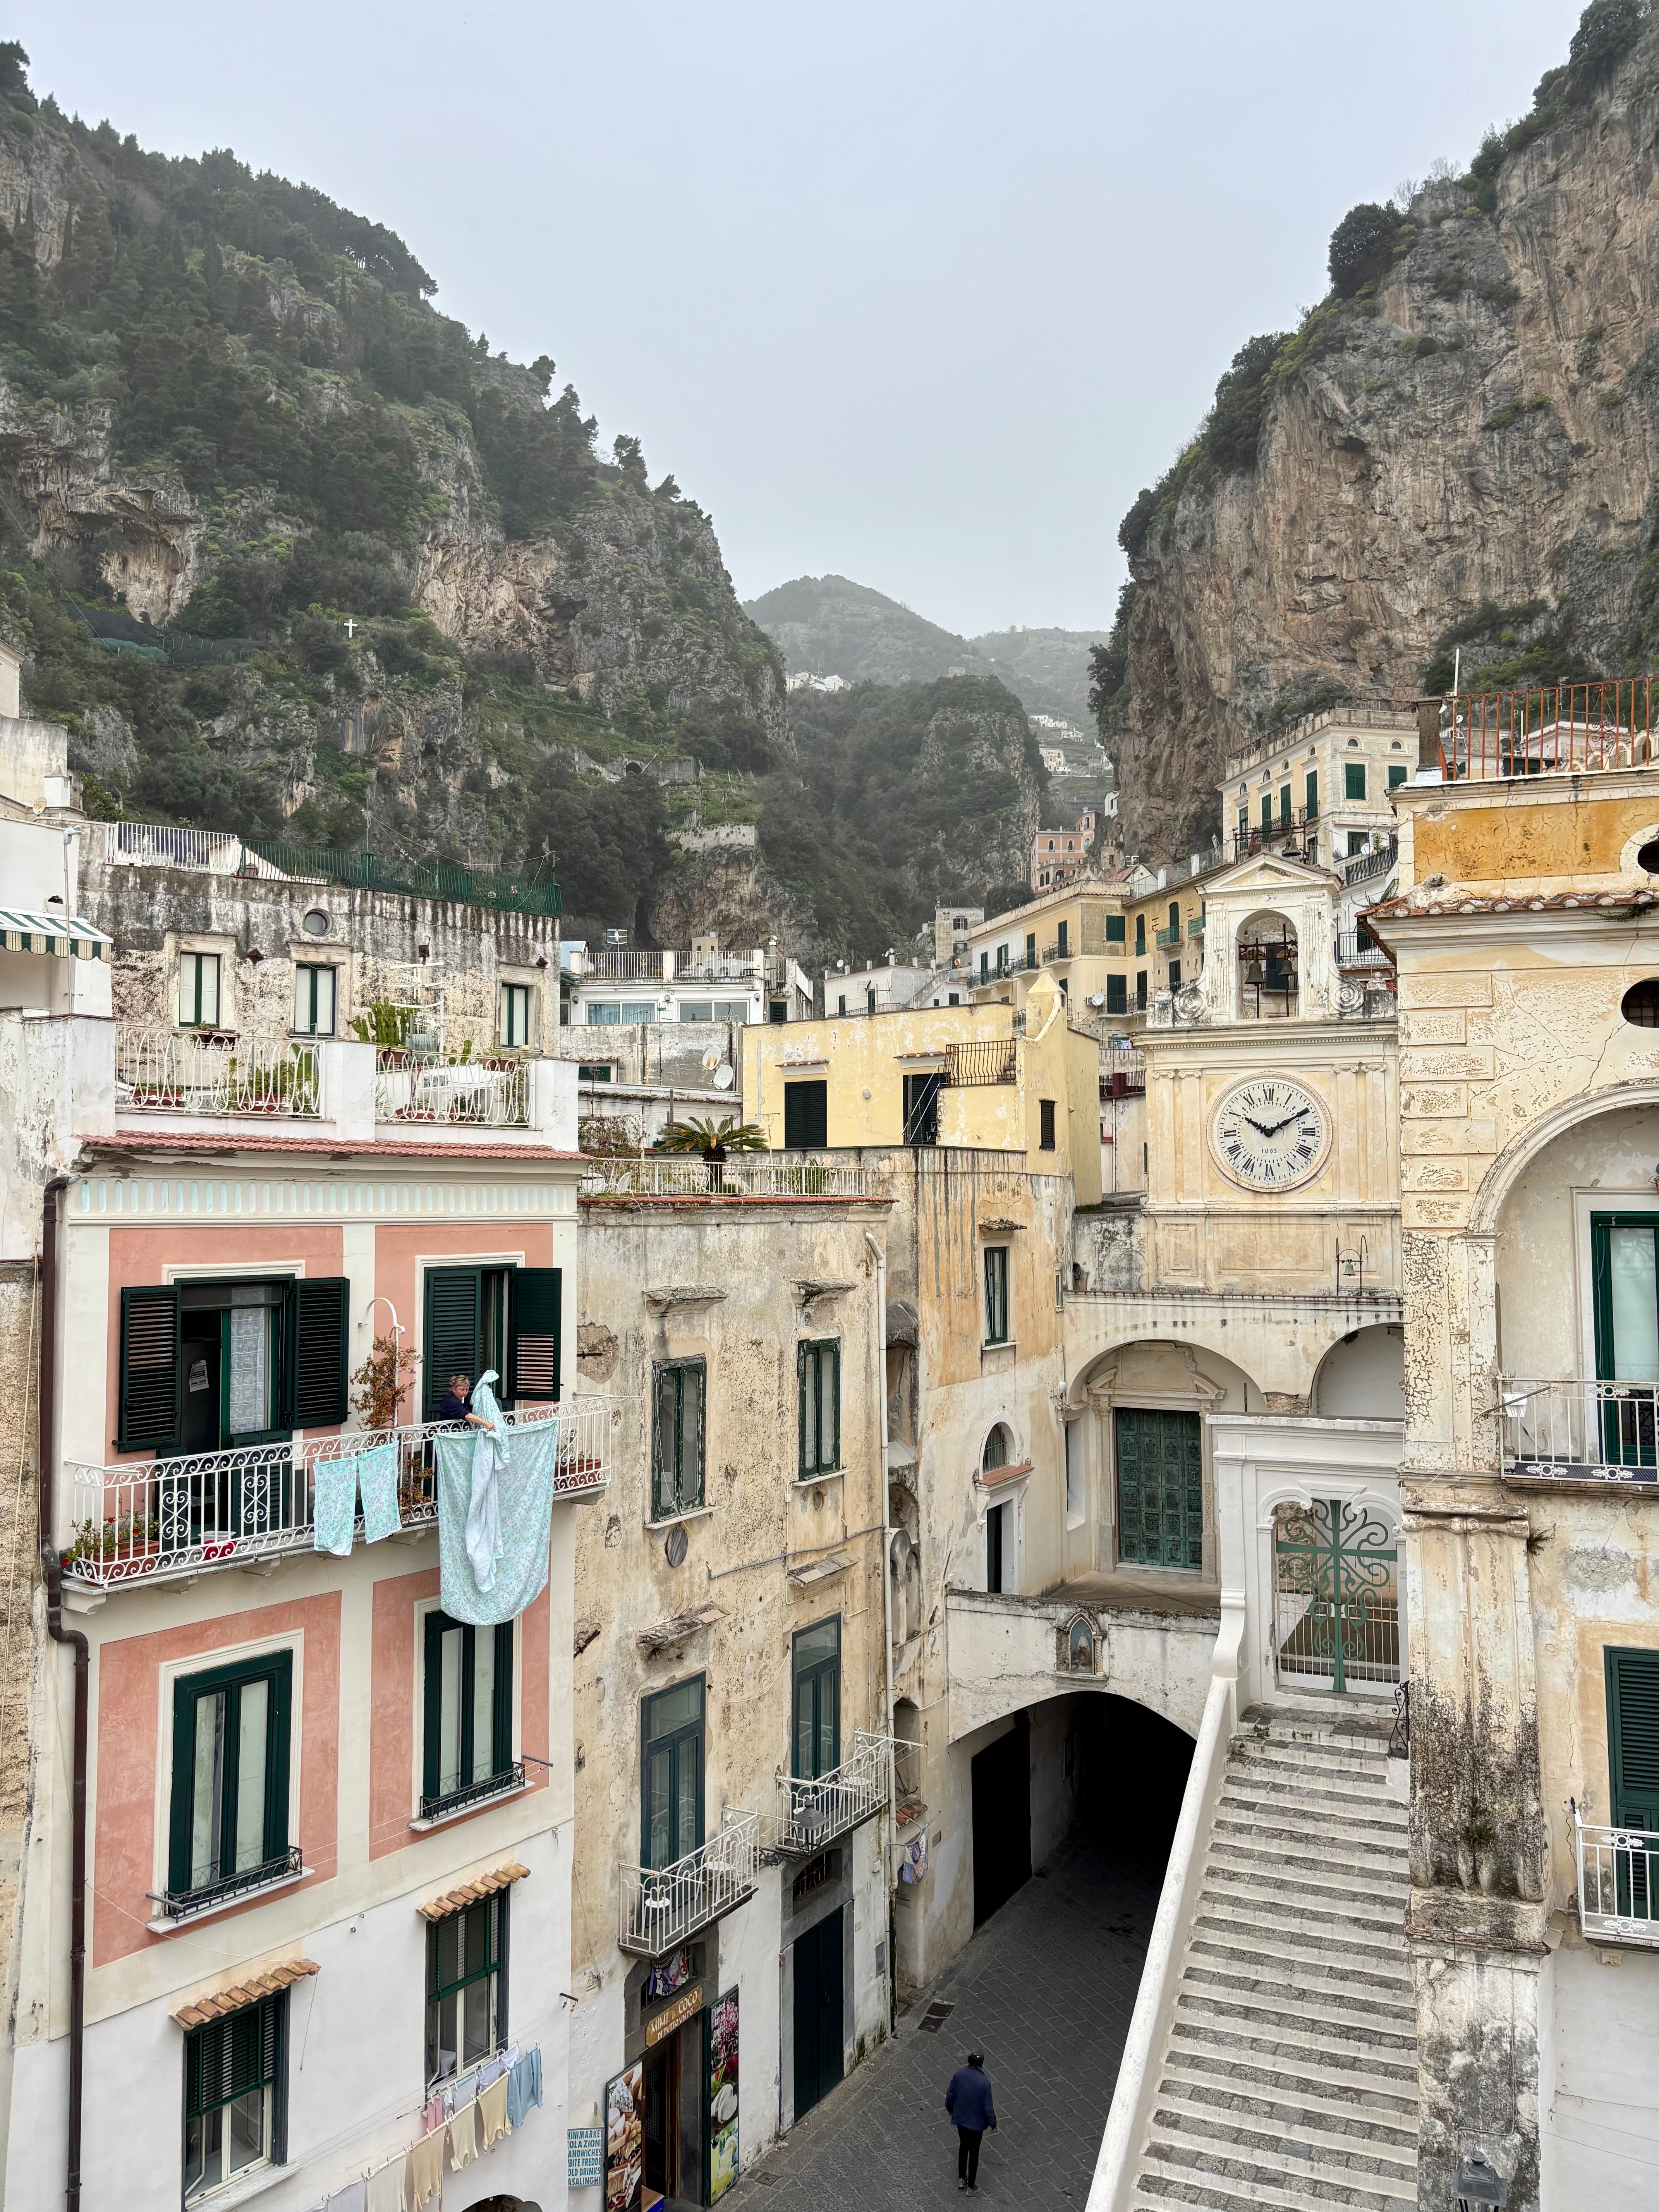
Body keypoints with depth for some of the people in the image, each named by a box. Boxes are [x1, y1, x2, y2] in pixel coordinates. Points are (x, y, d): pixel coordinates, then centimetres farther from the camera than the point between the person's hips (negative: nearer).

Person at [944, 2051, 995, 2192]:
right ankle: (971, 2187, 28)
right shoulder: (984, 2082, -28)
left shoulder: (958, 2075, -15)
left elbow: (950, 2096, -2)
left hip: (960, 2119, 4)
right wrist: (993, 2122, -1)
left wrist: (950, 2109, 17)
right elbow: (988, 2107, -19)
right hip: (976, 2122, -4)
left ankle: (961, 2179, 39)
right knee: (974, 2152, 15)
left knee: (963, 2146, 26)